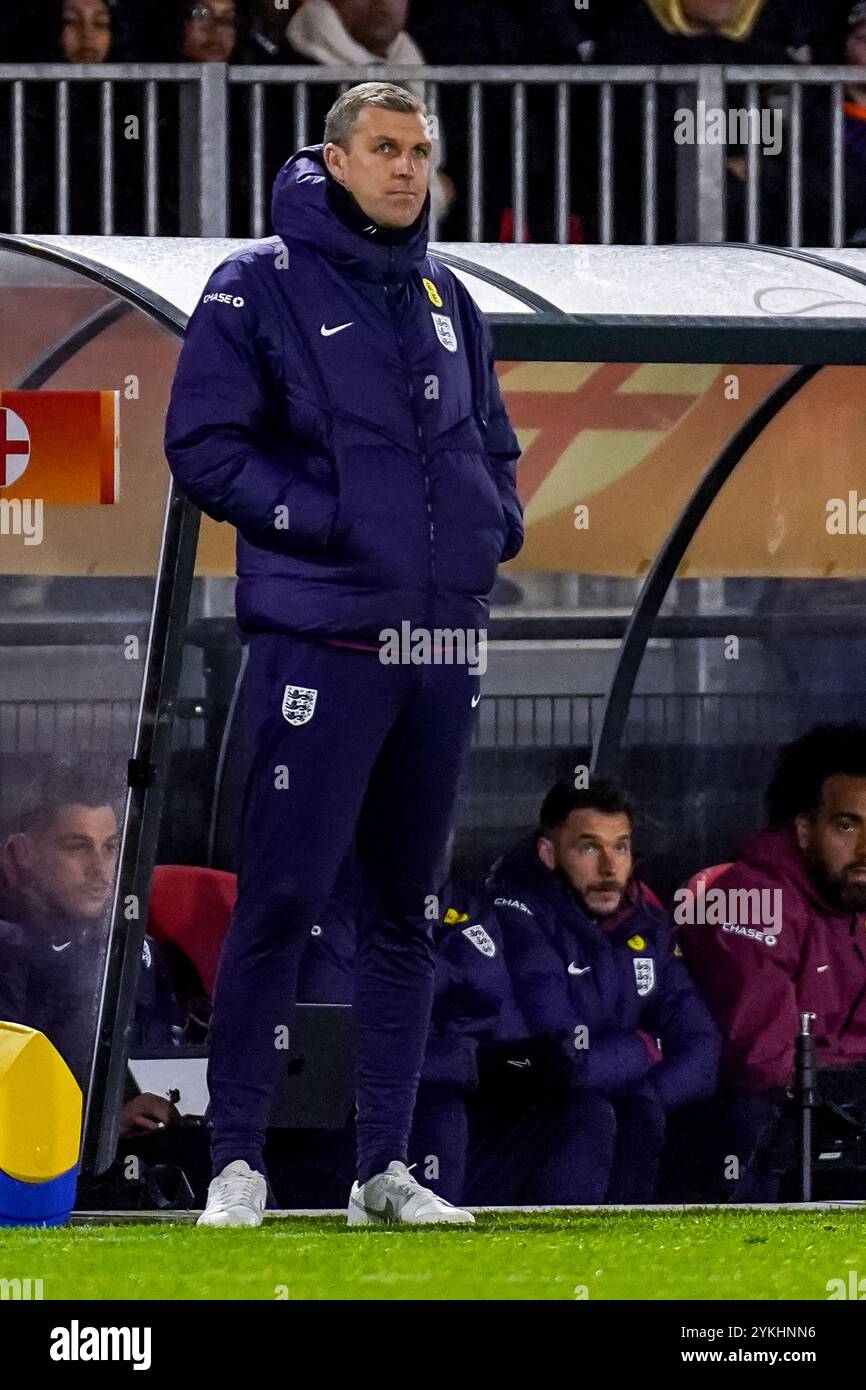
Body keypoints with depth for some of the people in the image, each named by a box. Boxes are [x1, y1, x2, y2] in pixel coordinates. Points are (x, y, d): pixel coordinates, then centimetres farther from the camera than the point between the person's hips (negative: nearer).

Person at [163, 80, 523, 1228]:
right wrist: (332, 522, -16)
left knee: (409, 908, 9)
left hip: (442, 646, 6)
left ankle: (385, 1167, 14)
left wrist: (498, 516, 6)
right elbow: (205, 448, -9)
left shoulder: (447, 302, 16)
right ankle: (237, 1162, -5)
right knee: (282, 897, -10)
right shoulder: (260, 289, -3)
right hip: (322, 644, -6)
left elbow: (492, 442, 27)